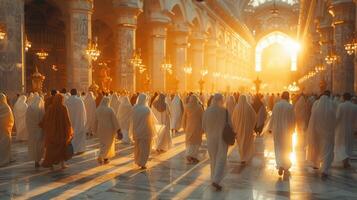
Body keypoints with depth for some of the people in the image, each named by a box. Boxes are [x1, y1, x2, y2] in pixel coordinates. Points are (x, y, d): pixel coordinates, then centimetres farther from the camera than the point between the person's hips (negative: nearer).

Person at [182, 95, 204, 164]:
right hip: (197, 126, -1)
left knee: (189, 141, 12)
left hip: (189, 126, 1)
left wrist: (184, 128, 11)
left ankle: (188, 155, -5)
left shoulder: (187, 107, -3)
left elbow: (184, 118, 1)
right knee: (196, 141, 10)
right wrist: (203, 128, 2)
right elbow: (202, 118, -5)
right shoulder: (199, 107, -6)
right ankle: (194, 157, 7)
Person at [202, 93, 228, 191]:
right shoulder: (224, 111, -13)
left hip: (211, 138, 3)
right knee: (221, 160, 3)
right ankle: (216, 180, -10)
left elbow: (203, 126, 0)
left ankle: (214, 179, 25)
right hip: (222, 138, -3)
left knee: (213, 159, 18)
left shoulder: (207, 111, -6)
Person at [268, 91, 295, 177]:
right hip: (287, 130, -1)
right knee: (286, 149, 12)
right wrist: (292, 129, 7)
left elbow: (272, 118, 0)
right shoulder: (290, 106, -10)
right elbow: (293, 119, -5)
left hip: (277, 130, 1)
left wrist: (270, 128, 10)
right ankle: (286, 168, 15)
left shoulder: (276, 105, -7)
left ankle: (280, 166, -1)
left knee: (278, 148, 11)